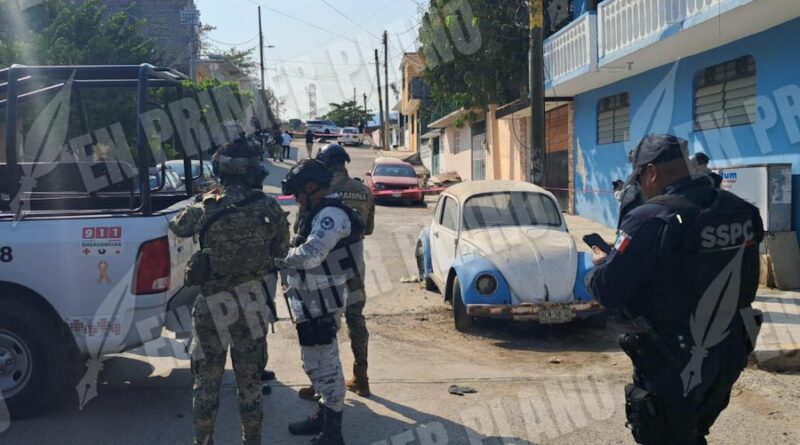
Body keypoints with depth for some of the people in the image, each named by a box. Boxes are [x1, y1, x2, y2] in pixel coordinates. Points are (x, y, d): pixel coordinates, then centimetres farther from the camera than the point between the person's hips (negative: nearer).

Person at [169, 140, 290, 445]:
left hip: (212, 306, -1)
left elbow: (177, 227, 8)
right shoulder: (268, 208, -9)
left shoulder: (206, 207, -12)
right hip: (252, 304, 2)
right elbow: (281, 250, 2)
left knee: (207, 381, 14)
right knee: (249, 380, 16)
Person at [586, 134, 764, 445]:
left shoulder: (652, 219, -22)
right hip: (729, 355, 7)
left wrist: (602, 265, 3)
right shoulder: (742, 211, 0)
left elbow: (608, 291, -20)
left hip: (674, 367, -7)